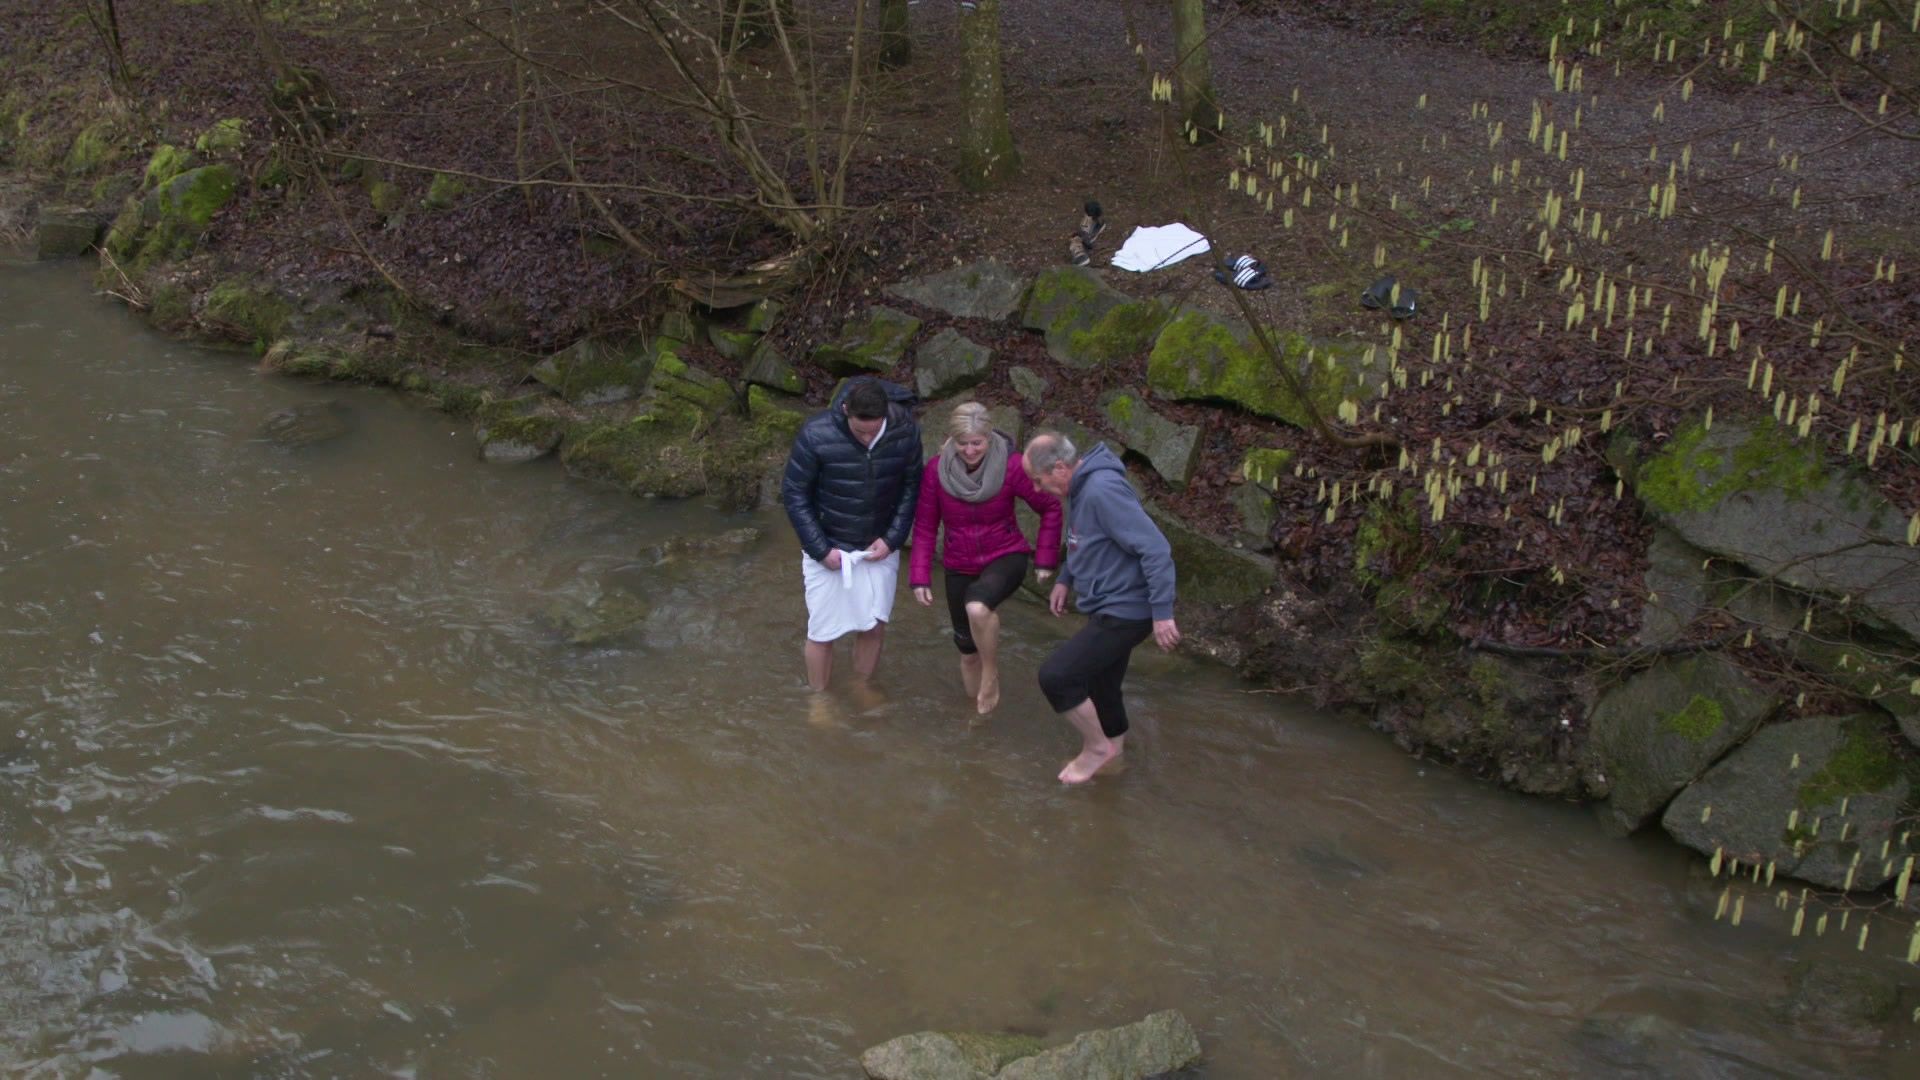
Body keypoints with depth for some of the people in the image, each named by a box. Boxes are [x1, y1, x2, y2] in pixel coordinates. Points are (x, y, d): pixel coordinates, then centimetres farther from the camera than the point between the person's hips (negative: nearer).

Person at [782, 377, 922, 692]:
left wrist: (892, 539, -10)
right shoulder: (816, 435, -24)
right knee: (822, 632, 5)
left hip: (879, 548, 2)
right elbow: (794, 494, -13)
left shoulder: (906, 432, -16)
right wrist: (821, 549, -16)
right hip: (828, 548, -2)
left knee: (874, 627, 10)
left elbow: (911, 487, -2)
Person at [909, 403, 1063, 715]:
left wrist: (1046, 559, -4)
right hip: (959, 567, 3)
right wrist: (920, 577, -8)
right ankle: (979, 708, 38)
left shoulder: (1010, 467, -18)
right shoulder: (936, 470, -13)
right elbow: (925, 527, -4)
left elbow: (1050, 508, -6)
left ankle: (992, 674, -10)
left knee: (977, 607, -36)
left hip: (1006, 557, -3)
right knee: (968, 648, 12)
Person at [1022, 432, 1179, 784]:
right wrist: (1065, 579, 17)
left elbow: (1155, 549, -28)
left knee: (1055, 676, -12)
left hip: (1124, 613, -10)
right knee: (1100, 689, 20)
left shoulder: (1103, 491, -26)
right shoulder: (1082, 487, 5)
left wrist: (1162, 612, -27)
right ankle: (1113, 753, 40)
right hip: (1111, 609, 10)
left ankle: (1097, 747, 9)